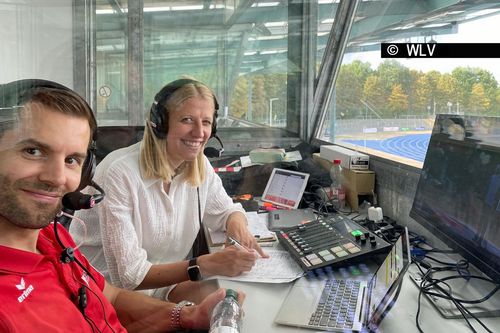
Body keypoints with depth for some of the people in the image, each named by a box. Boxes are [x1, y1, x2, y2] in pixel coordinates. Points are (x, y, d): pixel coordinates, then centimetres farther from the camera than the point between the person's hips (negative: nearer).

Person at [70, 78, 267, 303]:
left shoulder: (200, 166, -4)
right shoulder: (120, 174, -25)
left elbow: (227, 211, 11)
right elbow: (128, 275, -25)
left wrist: (239, 229, -14)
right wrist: (205, 265, -35)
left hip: (167, 282, 6)